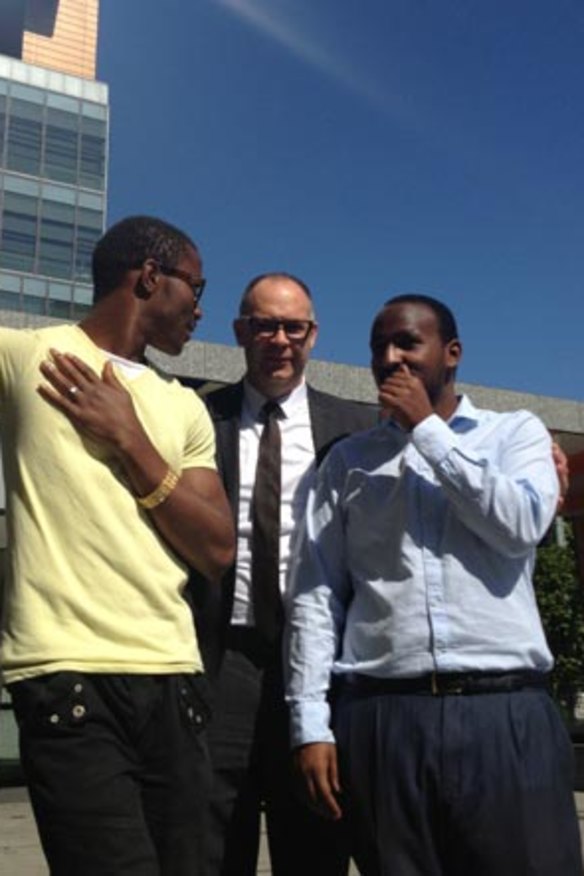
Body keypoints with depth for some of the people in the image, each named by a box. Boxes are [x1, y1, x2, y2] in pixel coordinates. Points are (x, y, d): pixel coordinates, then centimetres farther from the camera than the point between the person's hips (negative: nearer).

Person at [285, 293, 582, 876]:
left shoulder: (516, 432, 10)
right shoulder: (348, 460, 12)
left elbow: (521, 525, -10)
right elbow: (315, 593, 6)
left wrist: (427, 429, -4)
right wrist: (310, 723, -2)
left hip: (505, 711, -1)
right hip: (380, 716, 1)